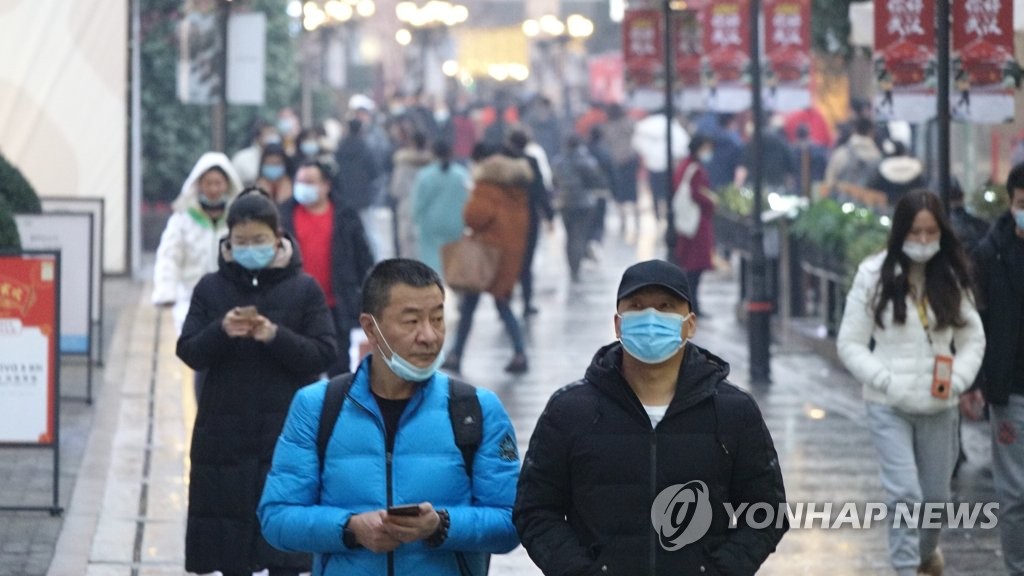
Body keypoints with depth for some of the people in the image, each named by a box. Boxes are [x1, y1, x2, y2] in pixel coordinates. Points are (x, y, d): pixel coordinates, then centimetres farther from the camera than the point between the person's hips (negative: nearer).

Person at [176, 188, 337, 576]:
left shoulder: (303, 289, 0)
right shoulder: (211, 288, 5)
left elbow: (324, 355, -5)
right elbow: (188, 352, 1)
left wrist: (276, 336, -21)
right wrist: (221, 332, -19)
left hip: (286, 433, -2)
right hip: (224, 433, 2)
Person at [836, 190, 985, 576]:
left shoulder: (952, 279, 2)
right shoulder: (875, 275, -5)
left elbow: (973, 338, 8)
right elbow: (850, 343, -3)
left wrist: (957, 380, -9)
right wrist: (886, 381, -14)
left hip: (939, 407, 3)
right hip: (888, 406, -3)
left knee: (936, 495, 13)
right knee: (904, 493, -14)